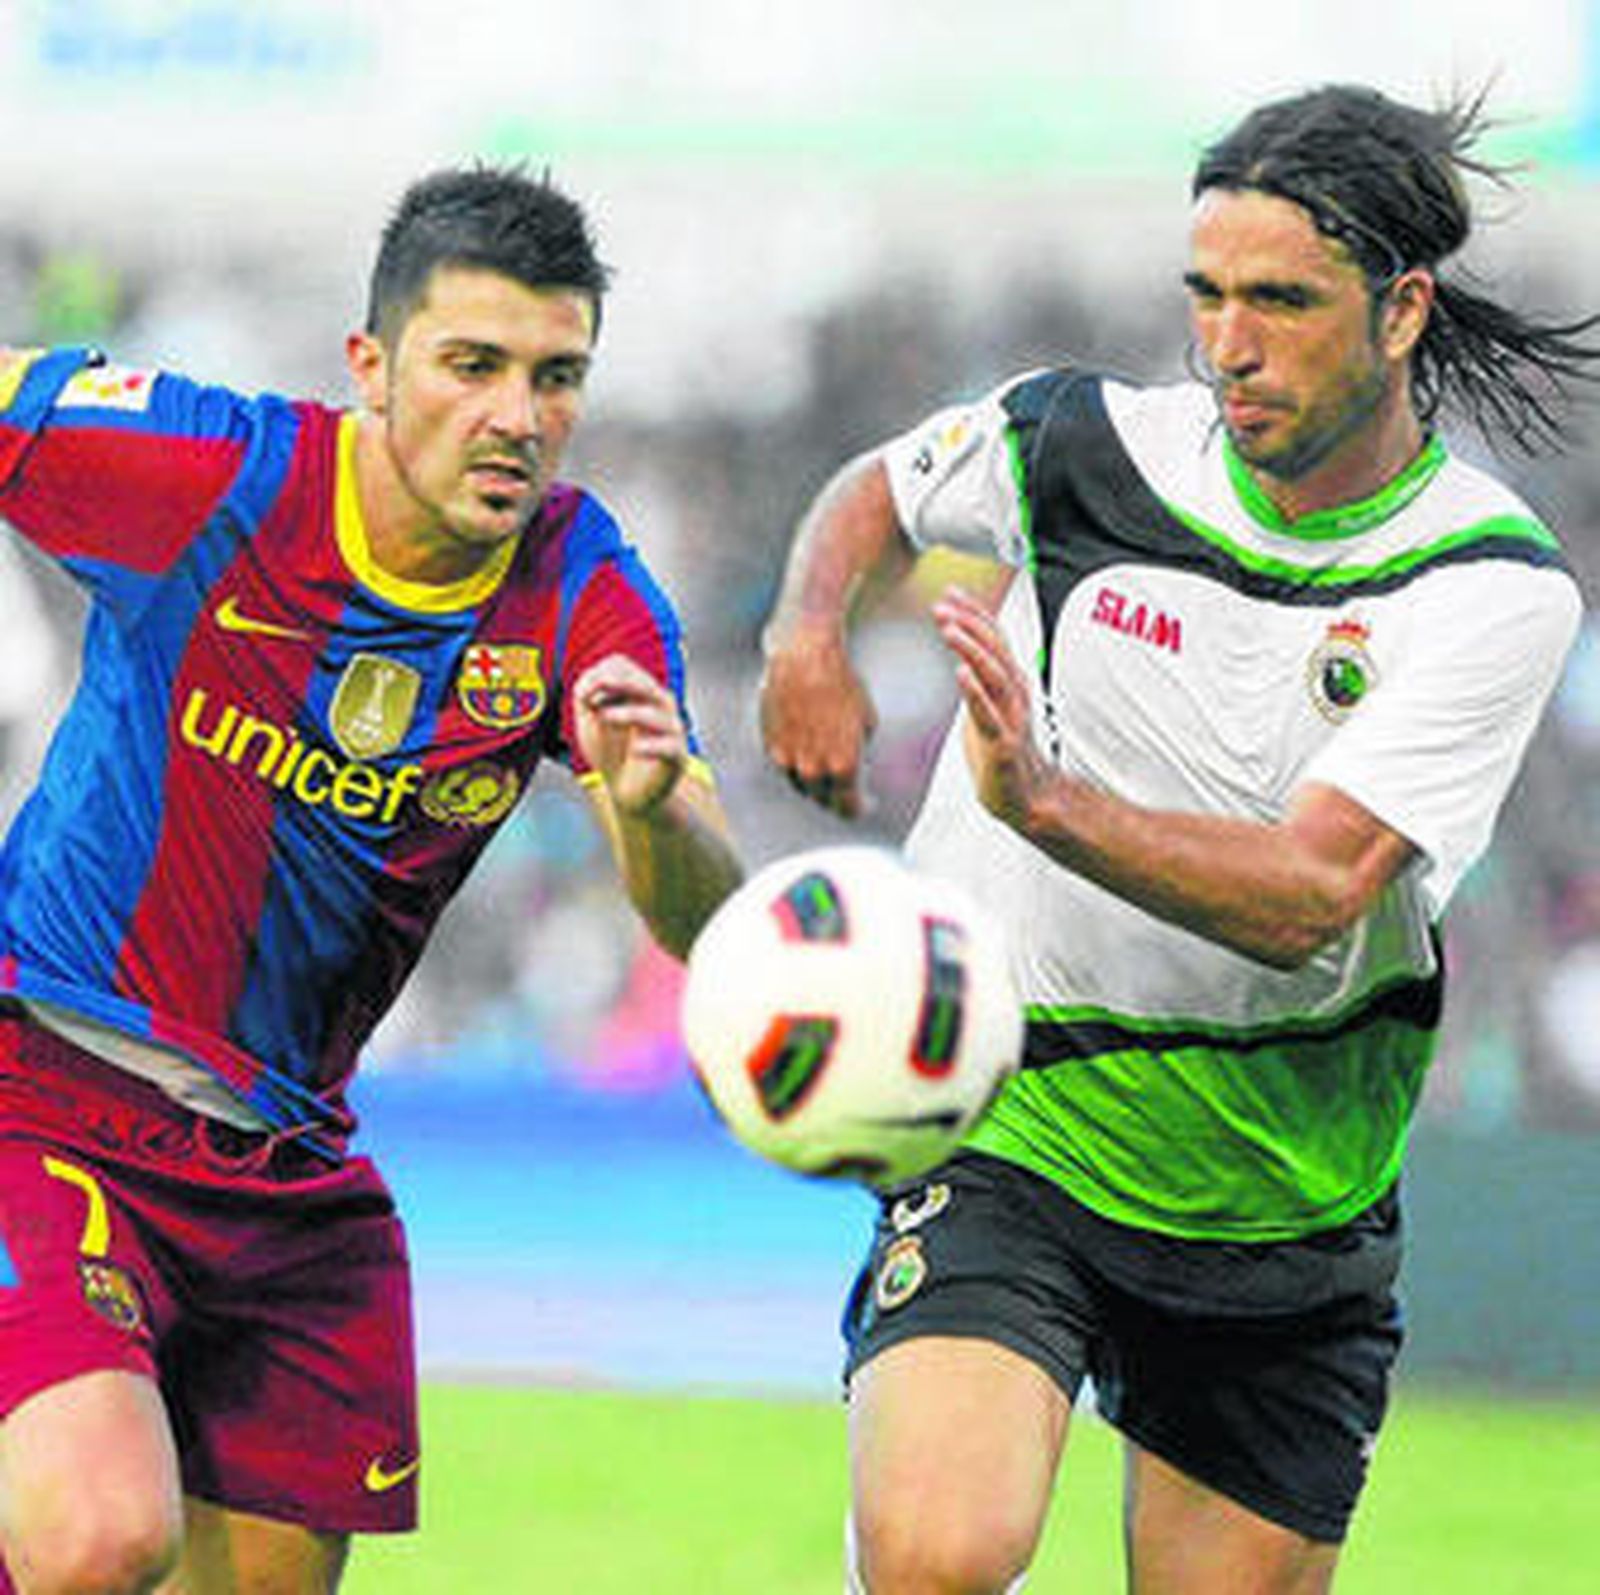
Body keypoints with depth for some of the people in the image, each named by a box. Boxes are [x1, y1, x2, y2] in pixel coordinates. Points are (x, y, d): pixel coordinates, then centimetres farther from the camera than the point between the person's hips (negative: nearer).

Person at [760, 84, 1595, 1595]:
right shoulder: (1081, 442, -6)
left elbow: (1308, 897, -24)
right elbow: (879, 490, 19)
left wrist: (1046, 803, -38)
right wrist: (808, 633, -3)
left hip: (1285, 1210, 1)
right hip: (1005, 1139, -1)